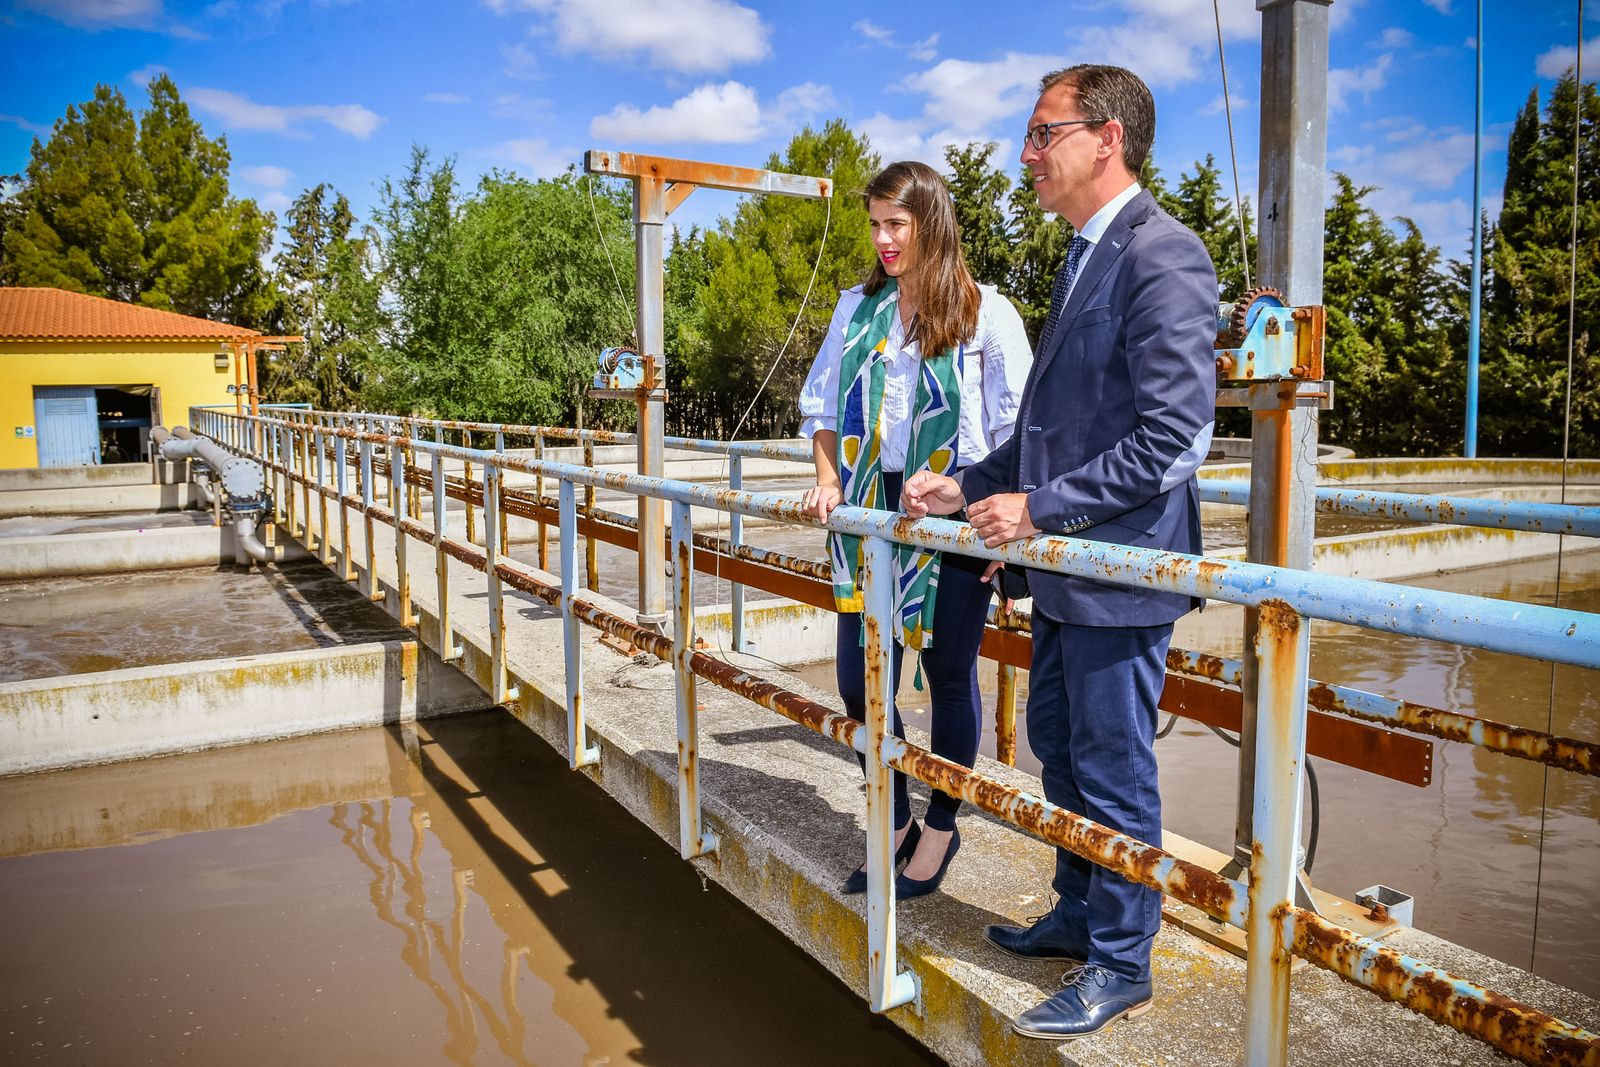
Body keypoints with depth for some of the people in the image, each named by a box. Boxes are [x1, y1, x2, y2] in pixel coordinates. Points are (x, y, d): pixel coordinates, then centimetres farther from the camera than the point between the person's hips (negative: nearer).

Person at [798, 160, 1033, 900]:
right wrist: (828, 479, 1)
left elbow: (1017, 428, -3)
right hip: (870, 512, 4)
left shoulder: (985, 312, -2)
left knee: (948, 674, 7)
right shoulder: (857, 307, 10)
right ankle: (895, 824, 25)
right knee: (859, 678, 4)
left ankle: (941, 828, 28)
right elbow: (820, 404, 15)